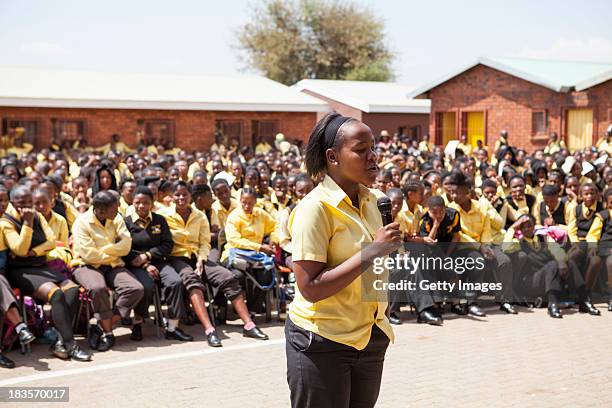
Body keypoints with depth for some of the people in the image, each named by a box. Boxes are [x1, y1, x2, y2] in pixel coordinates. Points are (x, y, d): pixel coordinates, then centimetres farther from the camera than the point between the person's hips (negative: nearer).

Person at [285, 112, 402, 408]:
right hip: (322, 342, -7)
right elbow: (309, 288, -24)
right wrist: (372, 251, -26)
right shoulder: (315, 207, -18)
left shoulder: (369, 200, 6)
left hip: (370, 337, 7)